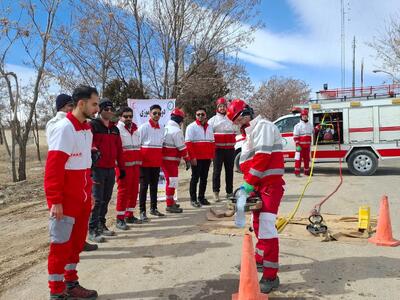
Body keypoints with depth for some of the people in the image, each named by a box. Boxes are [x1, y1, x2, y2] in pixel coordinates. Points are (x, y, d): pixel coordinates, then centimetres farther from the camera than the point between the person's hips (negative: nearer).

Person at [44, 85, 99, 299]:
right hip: (66, 201, -8)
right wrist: (55, 200, -21)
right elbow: (52, 168, -20)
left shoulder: (86, 129, 9)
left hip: (83, 199, 8)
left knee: (77, 242, 17)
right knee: (61, 245, 5)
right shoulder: (63, 128, -16)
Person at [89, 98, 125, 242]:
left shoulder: (114, 128, 15)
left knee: (106, 199, 12)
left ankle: (101, 225, 24)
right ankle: (92, 230, 2)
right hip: (98, 168, -6)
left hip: (111, 169, 7)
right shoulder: (93, 125, -4)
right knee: (97, 200, -6)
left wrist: (121, 168, 16)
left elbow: (118, 149, 17)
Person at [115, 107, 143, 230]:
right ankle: (120, 218, 4)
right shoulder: (117, 129, -7)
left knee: (134, 190, 10)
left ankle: (129, 215, 22)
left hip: (135, 164, 7)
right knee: (123, 190, -5)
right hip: (124, 165, -7)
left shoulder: (135, 129, 16)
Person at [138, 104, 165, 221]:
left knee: (154, 185, 13)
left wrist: (160, 158, 11)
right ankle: (142, 211, 4)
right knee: (144, 186, -2)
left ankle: (153, 208, 25)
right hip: (145, 161, -6)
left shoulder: (162, 128, 10)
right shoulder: (143, 127, -7)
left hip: (157, 161, 6)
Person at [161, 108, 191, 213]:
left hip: (163, 158, 9)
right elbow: (182, 147, -15)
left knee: (170, 180, 19)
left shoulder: (165, 128, 13)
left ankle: (171, 201, 31)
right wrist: (187, 160, -9)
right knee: (172, 181, -3)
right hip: (171, 160, -9)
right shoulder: (176, 131, -15)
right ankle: (170, 205, 1)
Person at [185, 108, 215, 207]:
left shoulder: (209, 127, 14)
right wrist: (192, 157, -16)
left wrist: (211, 156, 9)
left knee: (204, 178, 11)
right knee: (195, 178, 0)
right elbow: (188, 143, -11)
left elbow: (212, 142, 17)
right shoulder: (191, 127, -4)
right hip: (196, 158, -6)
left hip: (207, 158, 6)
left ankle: (201, 197, 22)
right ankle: (193, 199, 8)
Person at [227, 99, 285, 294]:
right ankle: (260, 260, 35)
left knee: (266, 227, -14)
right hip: (258, 185, 10)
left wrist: (249, 182, -20)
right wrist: (248, 184, 6)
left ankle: (271, 277, -8)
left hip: (270, 184, -10)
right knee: (257, 224, 18)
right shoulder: (250, 133, 21)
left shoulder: (262, 126, -10)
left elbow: (262, 156, -22)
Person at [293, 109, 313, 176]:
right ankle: (297, 172, -4)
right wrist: (297, 145, -18)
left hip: (307, 145, 6)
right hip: (300, 145, -6)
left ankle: (306, 171, 23)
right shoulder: (298, 125, -5)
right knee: (298, 159, -6)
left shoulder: (310, 125, 14)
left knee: (307, 159, 13)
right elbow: (295, 136, -10)